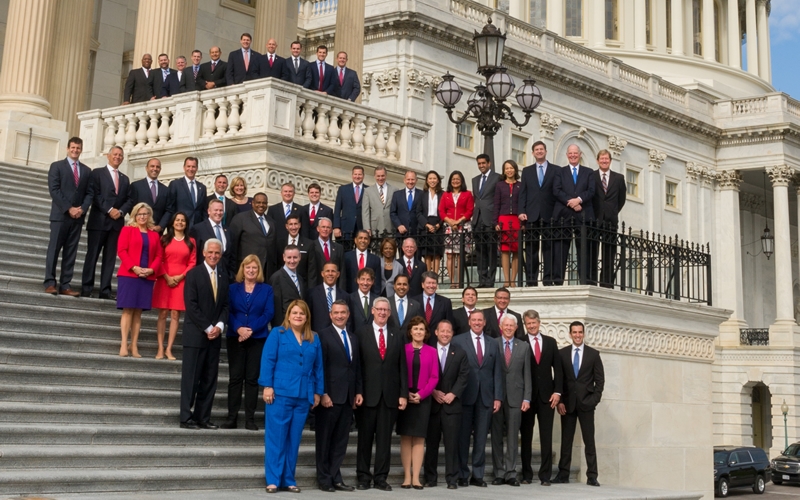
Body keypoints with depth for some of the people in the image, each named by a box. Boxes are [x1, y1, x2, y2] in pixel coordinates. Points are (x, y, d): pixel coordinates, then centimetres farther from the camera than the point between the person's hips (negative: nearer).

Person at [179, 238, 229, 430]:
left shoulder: (224, 277, 13)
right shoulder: (194, 274, -3)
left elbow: (225, 305, 13)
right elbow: (191, 305, -9)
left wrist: (219, 326, -5)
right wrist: (207, 328, -13)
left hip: (215, 334, 5)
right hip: (195, 334, -5)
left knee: (210, 379, 5)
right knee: (191, 377, -3)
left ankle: (203, 418, 9)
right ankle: (186, 418, 0)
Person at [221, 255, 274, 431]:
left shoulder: (266, 289, 7)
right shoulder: (233, 288, 10)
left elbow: (269, 313, -2)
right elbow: (228, 311, 1)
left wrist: (251, 330, -14)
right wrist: (239, 328, -16)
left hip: (258, 339, 0)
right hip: (235, 337, 1)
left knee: (252, 378, 0)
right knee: (235, 377, -1)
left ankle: (250, 419, 4)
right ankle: (232, 417, 2)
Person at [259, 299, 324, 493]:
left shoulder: (314, 339, 13)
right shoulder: (277, 334, 2)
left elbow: (318, 367, 13)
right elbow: (267, 360, -3)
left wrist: (318, 391, 8)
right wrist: (267, 386, -11)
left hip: (304, 396, 4)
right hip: (280, 393, -3)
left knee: (294, 439, 7)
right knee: (276, 437, -1)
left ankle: (288, 479, 14)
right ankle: (273, 479, 5)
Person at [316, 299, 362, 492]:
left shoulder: (353, 338, 16)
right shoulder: (323, 335, -4)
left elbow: (357, 367, 16)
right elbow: (320, 367, -10)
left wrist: (359, 392, 8)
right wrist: (323, 394, -15)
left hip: (348, 396, 6)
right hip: (330, 396, -6)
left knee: (341, 440, 8)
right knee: (325, 439, 3)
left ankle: (336, 478, 14)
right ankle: (324, 479, 10)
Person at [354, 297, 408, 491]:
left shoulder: (397, 337, 11)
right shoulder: (361, 333, 2)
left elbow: (402, 368, 9)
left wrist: (403, 394, 2)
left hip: (390, 395, 2)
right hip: (368, 394, -2)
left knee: (384, 438, 5)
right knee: (365, 437, 5)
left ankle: (381, 477, 11)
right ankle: (363, 476, 14)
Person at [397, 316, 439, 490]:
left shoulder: (431, 351, 4)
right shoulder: (403, 349, 1)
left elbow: (434, 377, 1)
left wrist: (421, 394, -10)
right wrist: (405, 393, -12)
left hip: (423, 399, 1)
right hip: (405, 397, -1)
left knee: (419, 438, 2)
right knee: (405, 437, 1)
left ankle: (416, 477, 3)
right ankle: (407, 477, 4)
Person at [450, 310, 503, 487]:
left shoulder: (493, 345, 13)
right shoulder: (458, 341, 2)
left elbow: (497, 373, 10)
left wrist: (498, 397, 3)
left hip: (486, 397, 3)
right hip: (465, 396, -3)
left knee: (481, 438, 4)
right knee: (463, 437, 2)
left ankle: (477, 475, 12)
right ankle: (462, 475, 10)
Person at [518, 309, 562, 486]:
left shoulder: (550, 342, 10)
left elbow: (557, 368, 9)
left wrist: (557, 391, -1)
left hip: (547, 396, 2)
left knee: (546, 437, 0)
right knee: (526, 437, 5)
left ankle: (545, 475, 5)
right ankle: (526, 474, 12)